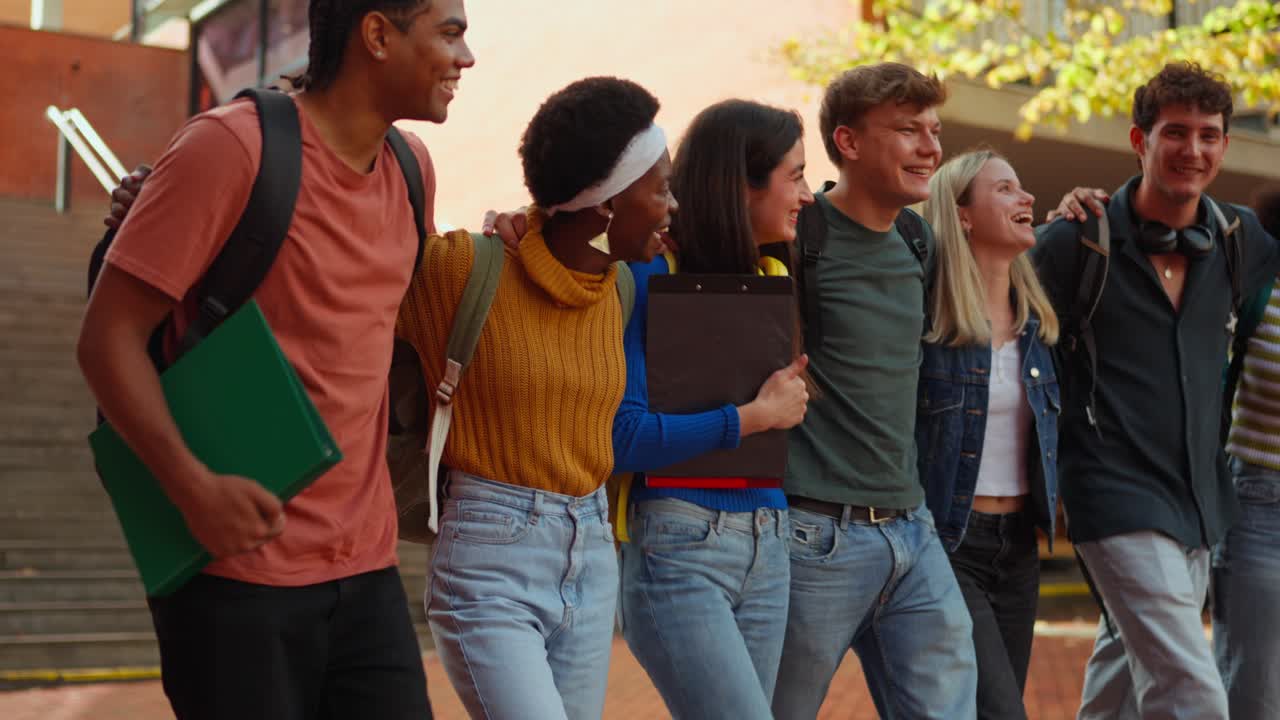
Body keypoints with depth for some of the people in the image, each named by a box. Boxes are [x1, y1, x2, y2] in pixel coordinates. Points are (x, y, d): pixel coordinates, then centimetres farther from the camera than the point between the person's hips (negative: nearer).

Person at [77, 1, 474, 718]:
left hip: (367, 569, 6)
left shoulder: (413, 168, 9)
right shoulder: (232, 146, -11)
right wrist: (193, 485, -23)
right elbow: (109, 337, -11)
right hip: (240, 563, -6)